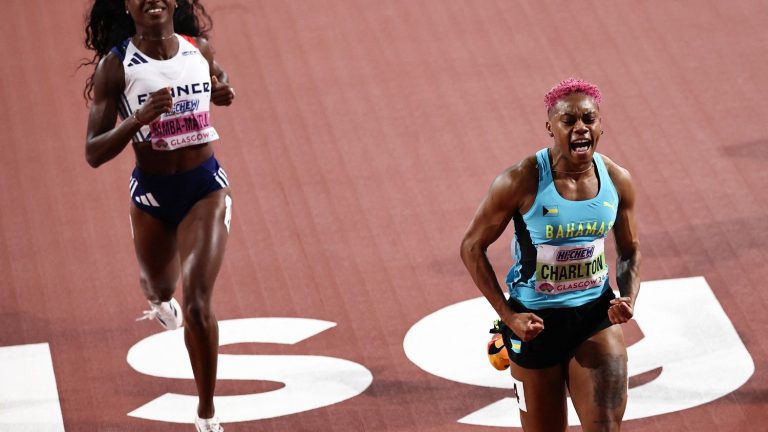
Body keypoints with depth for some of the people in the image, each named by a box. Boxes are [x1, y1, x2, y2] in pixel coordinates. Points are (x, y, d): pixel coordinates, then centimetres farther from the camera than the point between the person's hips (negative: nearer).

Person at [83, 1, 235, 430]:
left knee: (197, 304, -15)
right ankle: (160, 299, 67)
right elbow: (94, 153, -16)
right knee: (160, 286, 25)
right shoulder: (115, 65, -14)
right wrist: (139, 119, -32)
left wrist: (225, 91, -3)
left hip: (206, 188, 0)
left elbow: (220, 76, 21)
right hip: (152, 194, 0)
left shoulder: (199, 49, -5)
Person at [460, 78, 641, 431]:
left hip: (596, 315, 2)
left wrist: (628, 299, -9)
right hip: (535, 322, -2)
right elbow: (472, 247, -7)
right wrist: (507, 315, -14)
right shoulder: (521, 182, -17)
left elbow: (630, 252, 11)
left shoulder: (617, 180, -4)